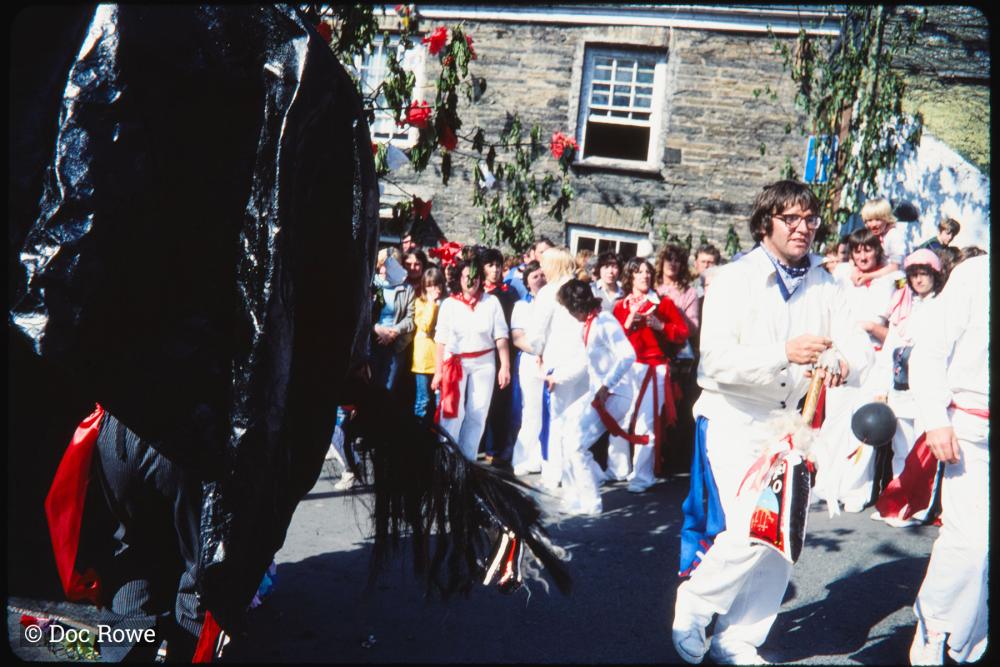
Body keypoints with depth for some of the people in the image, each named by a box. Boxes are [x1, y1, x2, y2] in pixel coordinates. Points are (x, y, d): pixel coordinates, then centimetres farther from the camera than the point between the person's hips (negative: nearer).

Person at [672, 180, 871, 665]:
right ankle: (693, 605, 13)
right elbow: (717, 360, -20)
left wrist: (842, 362, -24)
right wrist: (785, 353, -33)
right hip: (736, 420, -5)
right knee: (753, 531, -15)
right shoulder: (734, 279, -9)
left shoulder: (824, 285, 6)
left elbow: (859, 345, 0)